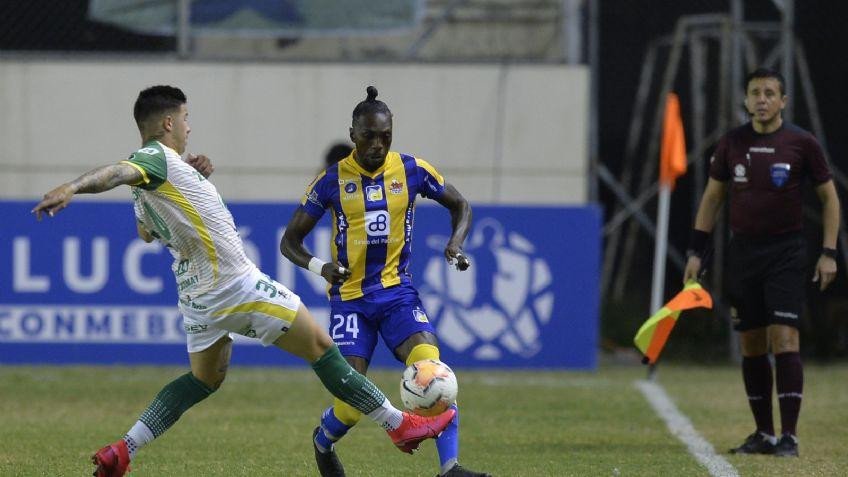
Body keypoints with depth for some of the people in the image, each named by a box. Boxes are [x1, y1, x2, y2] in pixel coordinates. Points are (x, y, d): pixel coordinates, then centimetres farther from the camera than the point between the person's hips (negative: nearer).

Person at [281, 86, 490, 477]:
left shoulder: (411, 170, 0)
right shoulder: (332, 180, -4)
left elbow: (459, 205, 16)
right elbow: (289, 241, 1)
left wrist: (456, 244, -3)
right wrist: (318, 266, -20)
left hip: (398, 292, 2)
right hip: (350, 298, -2)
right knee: (352, 404, -9)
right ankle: (323, 443, 26)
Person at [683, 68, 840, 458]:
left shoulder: (801, 143, -4)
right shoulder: (731, 144, 4)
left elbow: (829, 197, 4)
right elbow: (712, 198, 13)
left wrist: (829, 253, -3)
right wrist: (696, 253, 7)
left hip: (786, 253, -4)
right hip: (743, 251, 4)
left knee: (784, 338, -12)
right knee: (751, 345, 5)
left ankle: (789, 436, -11)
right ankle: (764, 433, 14)